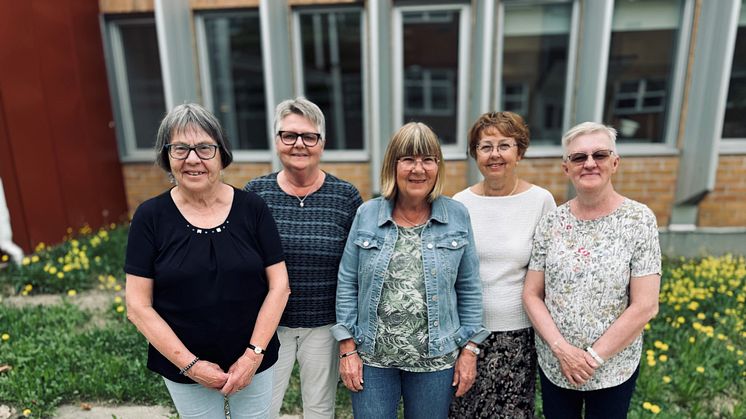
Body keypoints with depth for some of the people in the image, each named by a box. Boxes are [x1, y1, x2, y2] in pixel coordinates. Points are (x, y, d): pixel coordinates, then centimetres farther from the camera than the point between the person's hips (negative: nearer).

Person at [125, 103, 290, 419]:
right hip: (184, 367, 0)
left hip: (253, 361, 1)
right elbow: (138, 306, -8)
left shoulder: (252, 208, -9)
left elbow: (279, 285, -7)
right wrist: (189, 364, -12)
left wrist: (254, 354, -12)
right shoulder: (150, 217, -9)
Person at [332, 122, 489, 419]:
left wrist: (469, 348, 0)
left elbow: (469, 288, 1)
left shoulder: (457, 216, -3)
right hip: (372, 358, 0)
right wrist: (347, 348, -3)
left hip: (435, 360, 0)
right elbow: (347, 284, -1)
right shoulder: (367, 215, -3)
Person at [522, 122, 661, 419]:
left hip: (614, 368, -2)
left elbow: (645, 306, -14)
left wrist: (593, 356, -13)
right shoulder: (552, 222, -5)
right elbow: (531, 295, -4)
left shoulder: (639, 220, -11)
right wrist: (561, 348, -15)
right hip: (553, 363, 2)